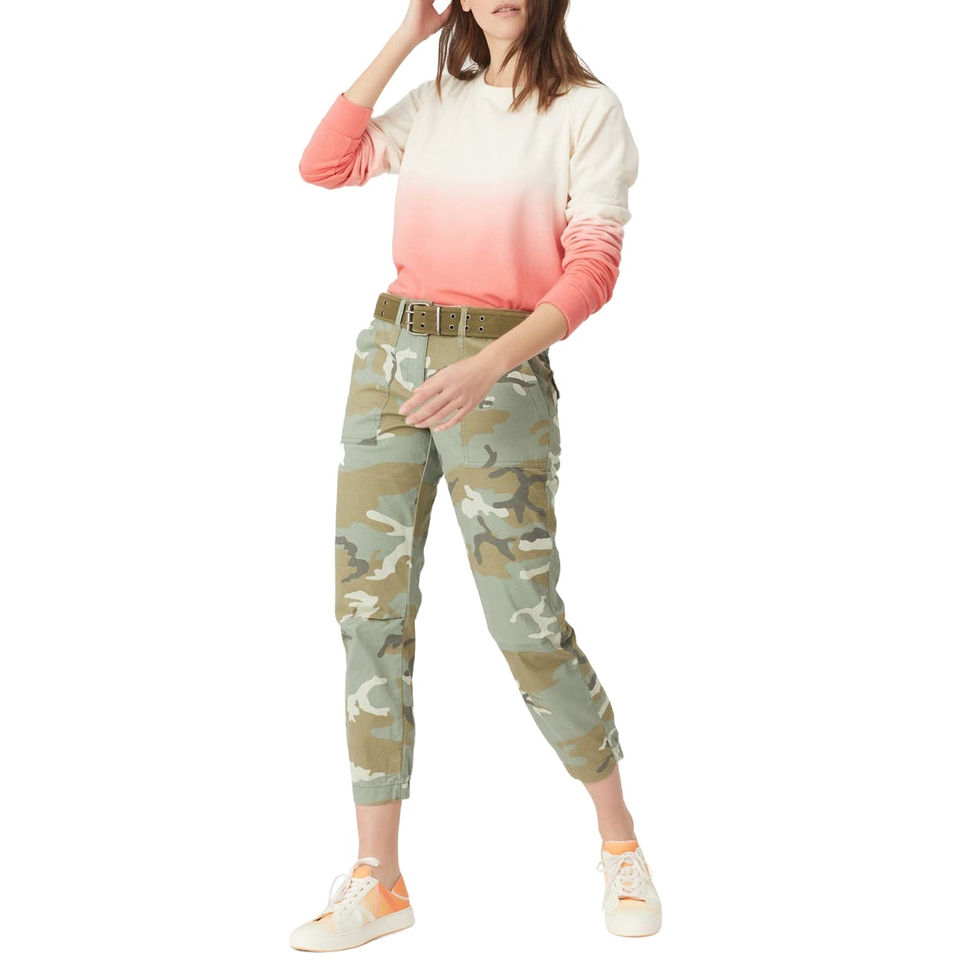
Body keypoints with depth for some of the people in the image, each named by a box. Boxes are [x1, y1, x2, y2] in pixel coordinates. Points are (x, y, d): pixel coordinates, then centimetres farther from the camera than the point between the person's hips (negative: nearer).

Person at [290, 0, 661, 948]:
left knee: (526, 622, -5)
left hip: (500, 370, -5)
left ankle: (620, 842, 19)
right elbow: (323, 166, 5)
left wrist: (488, 366, -23)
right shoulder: (435, 100, 14)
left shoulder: (587, 109, -1)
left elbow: (594, 267, -10)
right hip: (388, 354, 5)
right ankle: (378, 880, 10)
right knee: (369, 611, 0)